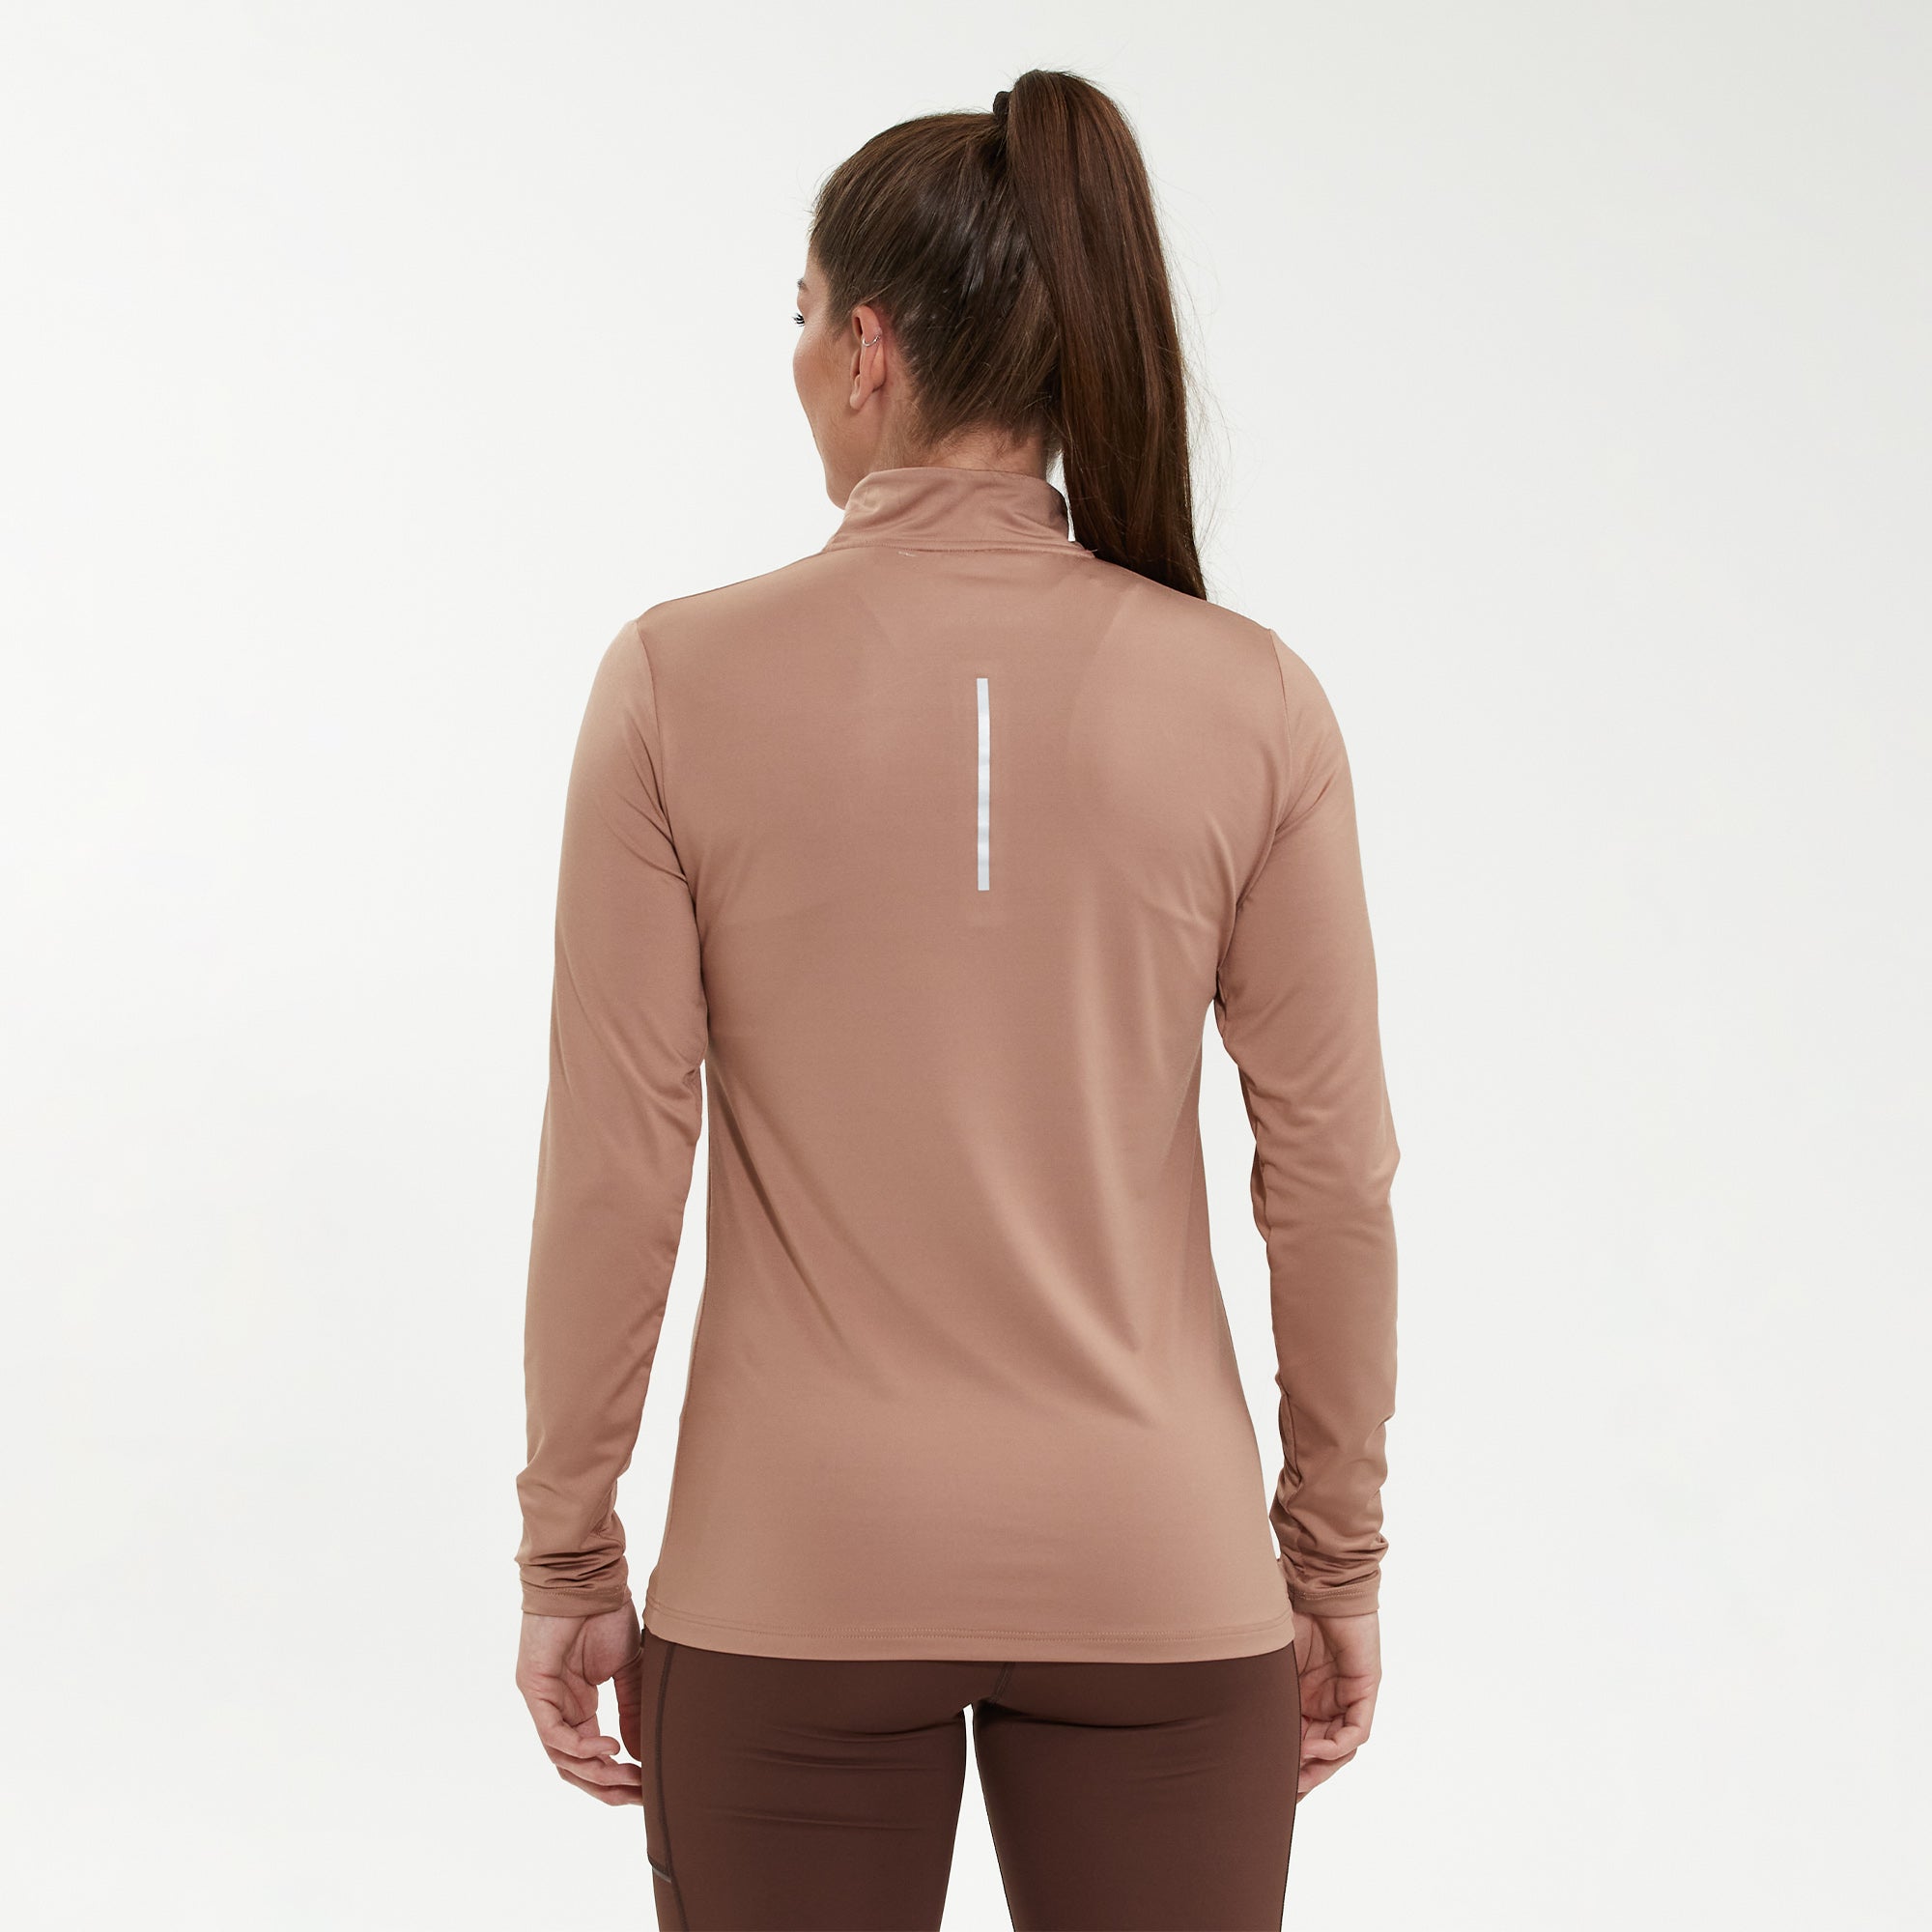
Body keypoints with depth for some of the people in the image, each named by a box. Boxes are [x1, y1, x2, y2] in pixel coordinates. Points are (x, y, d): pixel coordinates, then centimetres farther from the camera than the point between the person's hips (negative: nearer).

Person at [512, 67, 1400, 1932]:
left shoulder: (681, 682, -10)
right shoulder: (1247, 698, -6)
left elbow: (611, 1176, -8)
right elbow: (1332, 1175, -3)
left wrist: (567, 1561, 3)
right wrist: (1336, 1560, 9)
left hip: (795, 1576, -1)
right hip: (1155, 1572, 1)